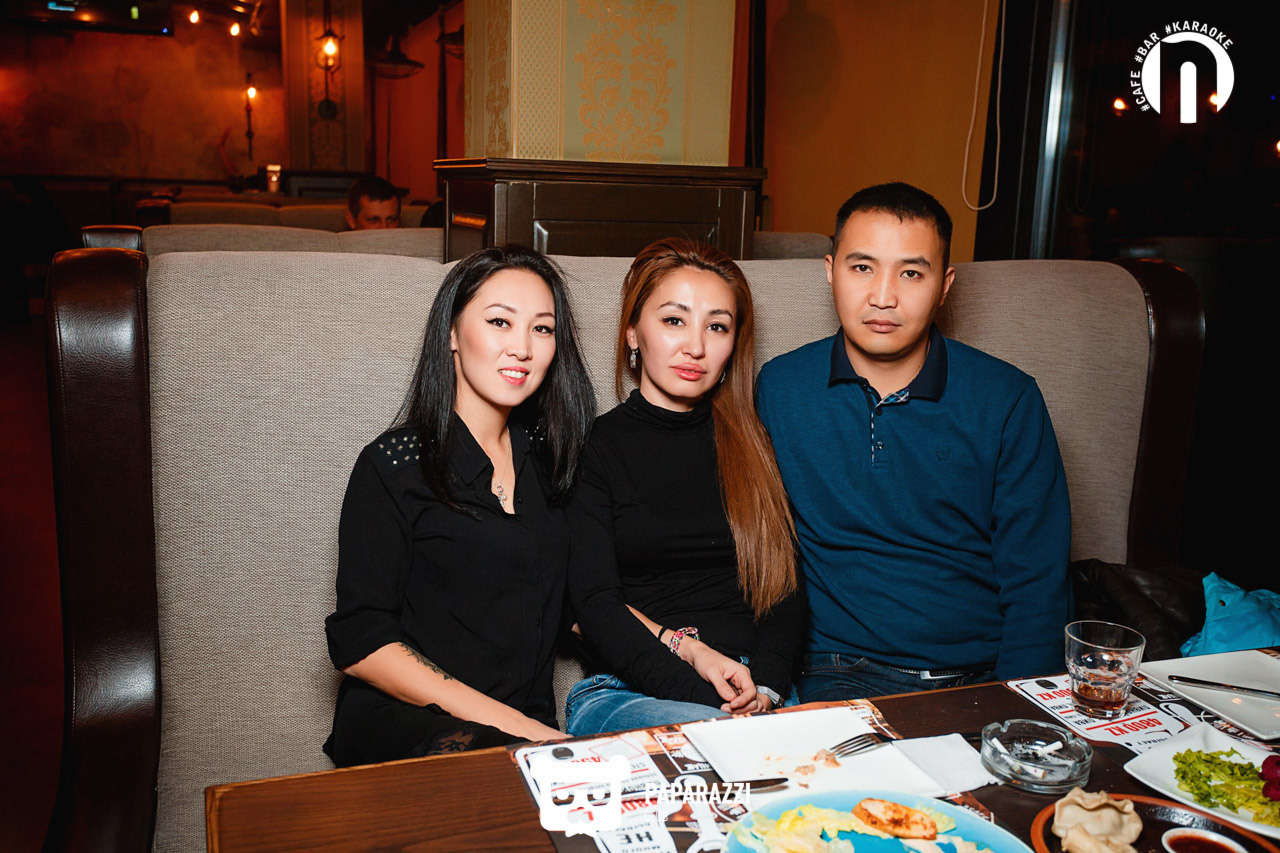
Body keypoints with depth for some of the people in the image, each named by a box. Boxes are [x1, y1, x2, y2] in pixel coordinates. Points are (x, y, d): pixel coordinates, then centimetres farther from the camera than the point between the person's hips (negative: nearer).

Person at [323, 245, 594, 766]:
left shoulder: (546, 456, 13)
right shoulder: (395, 464, -4)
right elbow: (359, 645, -8)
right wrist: (507, 722, -16)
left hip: (528, 728, 5)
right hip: (398, 719, -5)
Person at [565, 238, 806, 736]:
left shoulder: (753, 445, 14)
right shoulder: (595, 447, 3)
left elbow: (785, 590, 8)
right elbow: (595, 607, -6)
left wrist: (763, 688, -9)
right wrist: (689, 650, -20)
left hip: (762, 694, 4)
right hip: (625, 691, -3)